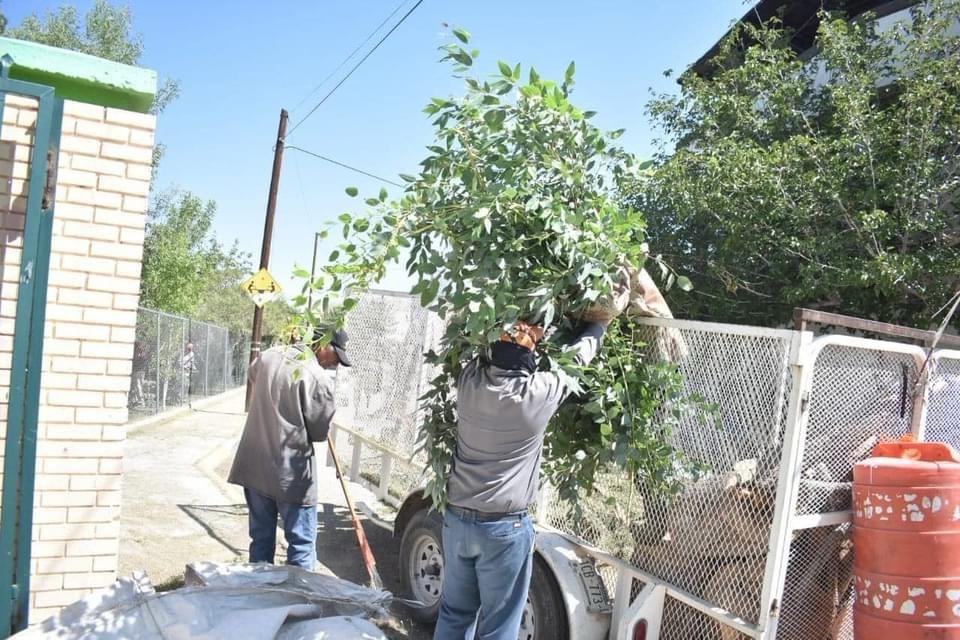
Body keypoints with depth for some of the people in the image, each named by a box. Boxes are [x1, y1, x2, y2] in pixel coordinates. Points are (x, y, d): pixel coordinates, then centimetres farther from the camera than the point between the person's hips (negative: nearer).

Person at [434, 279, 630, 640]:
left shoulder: (470, 378, -10)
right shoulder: (538, 393, -20)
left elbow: (496, 349, 12)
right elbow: (577, 355, -3)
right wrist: (604, 317, 13)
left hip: (456, 517, 5)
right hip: (504, 528, -5)